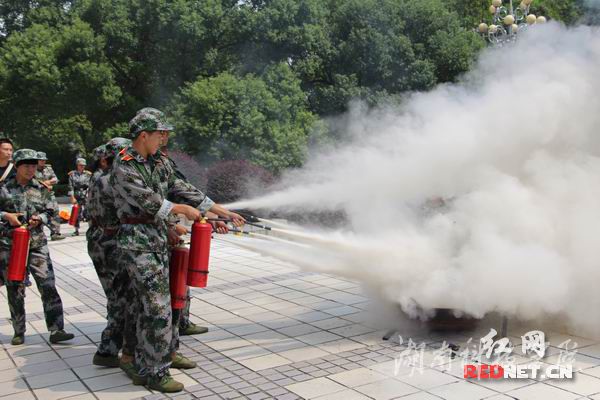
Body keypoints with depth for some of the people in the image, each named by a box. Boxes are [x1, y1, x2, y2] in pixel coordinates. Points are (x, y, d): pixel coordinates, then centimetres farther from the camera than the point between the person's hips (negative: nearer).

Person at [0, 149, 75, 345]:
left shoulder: (41, 189, 6)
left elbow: (50, 212, 11)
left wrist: (39, 218, -8)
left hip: (37, 243, 1)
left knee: (48, 286, -7)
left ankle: (56, 330, -3)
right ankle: (19, 332, 21)